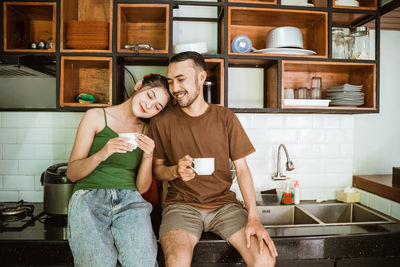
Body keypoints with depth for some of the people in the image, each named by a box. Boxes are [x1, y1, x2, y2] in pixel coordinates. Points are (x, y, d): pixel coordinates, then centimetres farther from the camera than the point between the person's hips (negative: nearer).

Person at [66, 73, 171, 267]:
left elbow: (141, 188, 9)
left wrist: (148, 156, -7)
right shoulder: (96, 116, 5)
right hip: (89, 195, -1)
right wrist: (101, 154, -16)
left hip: (129, 200, 2)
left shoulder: (146, 132, 12)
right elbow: (71, 173, 2)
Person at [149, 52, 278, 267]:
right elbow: (156, 169, 8)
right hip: (182, 204, -1)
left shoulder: (225, 117, 2)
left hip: (223, 203, 2)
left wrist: (253, 217, -9)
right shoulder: (161, 122, 0)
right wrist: (176, 170, -17)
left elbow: (242, 169, 1)